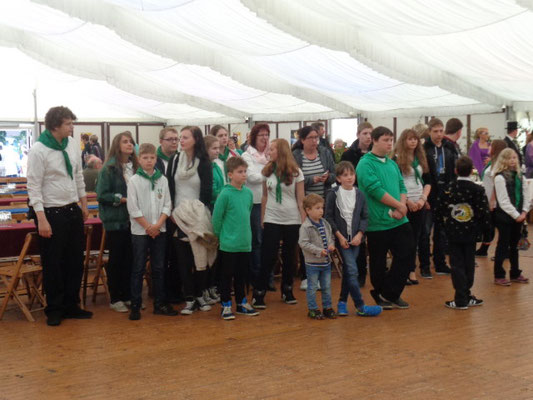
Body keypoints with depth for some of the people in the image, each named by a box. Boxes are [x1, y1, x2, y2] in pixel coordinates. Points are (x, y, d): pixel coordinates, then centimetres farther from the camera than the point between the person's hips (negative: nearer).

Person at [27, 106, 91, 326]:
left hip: (73, 210, 7)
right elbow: (34, 186, -16)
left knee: (75, 261, 13)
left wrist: (83, 204, 16)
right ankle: (54, 310, 16)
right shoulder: (38, 150, -15)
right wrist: (41, 219, -20)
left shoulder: (72, 144, 4)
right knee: (53, 264, 3)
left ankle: (71, 305, 26)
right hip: (51, 213, -7)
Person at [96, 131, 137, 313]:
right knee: (116, 259, 4)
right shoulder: (109, 168, -10)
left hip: (132, 219, 5)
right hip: (115, 221, -5)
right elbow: (101, 195, -11)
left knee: (130, 258, 9)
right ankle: (115, 299, 13)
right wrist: (121, 199, -17)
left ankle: (128, 295, 20)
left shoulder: (135, 166, 6)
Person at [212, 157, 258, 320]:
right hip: (229, 244, -5)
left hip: (245, 244, 6)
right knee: (227, 275, 4)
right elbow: (216, 218, -10)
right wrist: (222, 236, -3)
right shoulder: (225, 194, -14)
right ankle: (226, 305, 14)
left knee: (241, 274, 16)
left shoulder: (248, 193, 4)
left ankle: (241, 302, 28)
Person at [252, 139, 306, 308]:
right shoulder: (267, 171, 3)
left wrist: (304, 222, -4)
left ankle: (287, 290, 23)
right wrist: (262, 219, 6)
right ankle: (259, 293, 1)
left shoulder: (296, 172, -3)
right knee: (268, 257, -3)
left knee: (289, 256, 9)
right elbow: (265, 196, 9)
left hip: (292, 220, -1)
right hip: (272, 219, 1)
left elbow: (300, 199, -1)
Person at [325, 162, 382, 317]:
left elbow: (365, 217, 6)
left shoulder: (360, 195, 4)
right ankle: (360, 307, -7)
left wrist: (360, 234, -7)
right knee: (352, 270, -10)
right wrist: (339, 236, -10)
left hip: (355, 239, 4)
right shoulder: (333, 194, -6)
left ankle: (342, 302, 23)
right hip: (341, 238, -4)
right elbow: (328, 217, -5)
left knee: (347, 270, 10)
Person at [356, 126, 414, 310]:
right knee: (378, 262, 6)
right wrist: (399, 205, -13)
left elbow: (402, 187, 10)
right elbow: (376, 190, -18)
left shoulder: (392, 164, 14)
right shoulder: (365, 164, -9)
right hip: (377, 223, -6)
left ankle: (391, 294, 14)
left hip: (399, 220, 6)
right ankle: (380, 296, 22)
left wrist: (401, 208, -9)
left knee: (406, 252, 1)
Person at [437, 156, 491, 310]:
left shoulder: (448, 189, -5)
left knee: (457, 264, 3)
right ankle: (466, 296, 18)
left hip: (453, 233, 0)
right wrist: (486, 231, 4)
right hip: (471, 233, 0)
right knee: (469, 264, 12)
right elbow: (484, 213, -9)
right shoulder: (478, 190, -8)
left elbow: (440, 211, -2)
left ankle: (461, 299, 1)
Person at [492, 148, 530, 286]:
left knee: (514, 245, 15)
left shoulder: (520, 177, 11)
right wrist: (516, 215, -16)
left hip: (518, 216, 7)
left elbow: (525, 196, 9)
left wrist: (524, 212, -5)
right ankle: (499, 276, 6)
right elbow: (503, 201, -16)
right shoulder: (500, 178, -12)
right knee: (503, 246, -1)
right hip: (504, 216, -7)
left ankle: (515, 274, 24)